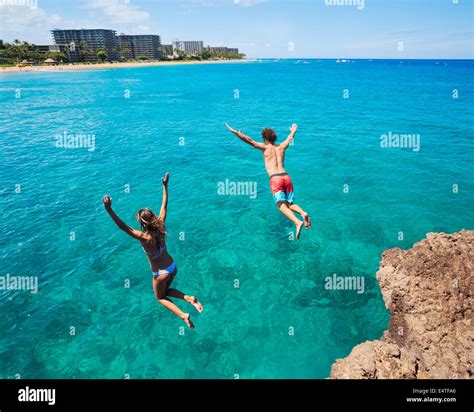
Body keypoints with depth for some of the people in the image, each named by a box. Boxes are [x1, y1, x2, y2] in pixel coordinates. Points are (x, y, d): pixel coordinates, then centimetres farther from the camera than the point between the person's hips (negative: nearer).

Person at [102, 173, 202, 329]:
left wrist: (109, 209, -43)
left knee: (160, 297, 24)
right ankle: (190, 299, 9)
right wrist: (165, 186, 2)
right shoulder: (161, 227, -14)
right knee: (167, 291, 32)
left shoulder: (144, 237, -29)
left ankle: (184, 315, 7)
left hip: (160, 273, -5)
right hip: (173, 267, 6)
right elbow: (164, 206, -5)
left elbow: (123, 226, -37)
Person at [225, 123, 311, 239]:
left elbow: (250, 141, 2)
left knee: (282, 205, -14)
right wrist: (293, 131, 61)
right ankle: (303, 213, -15)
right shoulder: (281, 147, 21)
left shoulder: (265, 147, 9)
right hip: (286, 177, 5)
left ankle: (298, 222, -36)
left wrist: (235, 133, 5)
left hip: (275, 179, -5)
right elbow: (290, 137, 40)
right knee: (290, 203, 13)